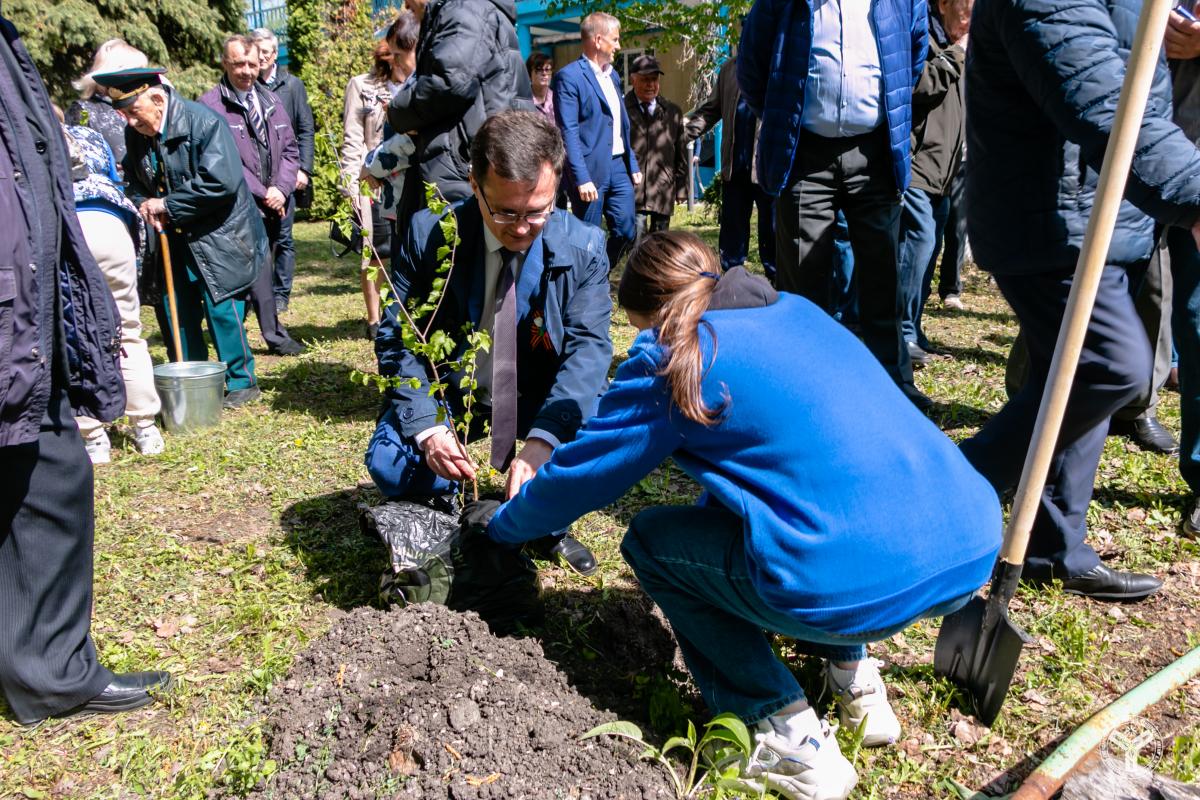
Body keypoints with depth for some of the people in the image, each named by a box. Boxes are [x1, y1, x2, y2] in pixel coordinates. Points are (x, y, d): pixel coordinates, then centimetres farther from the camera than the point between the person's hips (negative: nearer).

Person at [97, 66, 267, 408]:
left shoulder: (203, 121, -19)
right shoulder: (135, 133, 1)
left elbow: (222, 182, -28)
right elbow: (133, 181, 16)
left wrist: (167, 204, -21)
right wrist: (144, 205, -8)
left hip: (218, 235, -7)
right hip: (175, 238, 7)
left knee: (220, 305, -7)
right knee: (175, 309, 8)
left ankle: (242, 382, 8)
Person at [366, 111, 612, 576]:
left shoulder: (583, 248, -16)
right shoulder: (428, 235, -17)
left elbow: (588, 345, -22)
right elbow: (395, 337, -13)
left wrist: (542, 440, -38)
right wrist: (426, 427, -30)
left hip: (540, 397, 1)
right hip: (448, 391, 0)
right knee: (390, 464, -27)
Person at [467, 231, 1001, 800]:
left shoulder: (673, 353, -1)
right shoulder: (795, 310, 20)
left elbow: (580, 473, 7)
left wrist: (502, 522, 27)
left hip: (867, 585, -8)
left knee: (650, 541, 12)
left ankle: (791, 740, 8)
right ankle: (853, 676, 26)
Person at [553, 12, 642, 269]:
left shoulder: (612, 74, 16)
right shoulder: (569, 76, -9)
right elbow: (568, 132, -15)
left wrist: (633, 164, 16)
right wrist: (581, 178, -21)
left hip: (619, 167, 8)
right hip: (591, 170, -8)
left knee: (626, 232, 8)